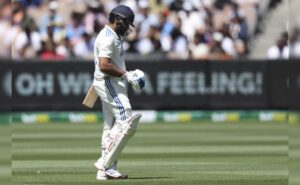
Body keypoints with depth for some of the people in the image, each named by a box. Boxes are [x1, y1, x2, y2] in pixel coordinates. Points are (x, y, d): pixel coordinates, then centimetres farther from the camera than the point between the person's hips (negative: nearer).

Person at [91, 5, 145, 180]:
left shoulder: (114, 36, 18)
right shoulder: (107, 38, -16)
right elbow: (104, 66, -25)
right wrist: (126, 74, -20)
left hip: (115, 85, 11)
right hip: (109, 84, -11)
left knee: (112, 126, 9)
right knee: (126, 122, -16)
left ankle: (107, 171, 9)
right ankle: (106, 164, -15)